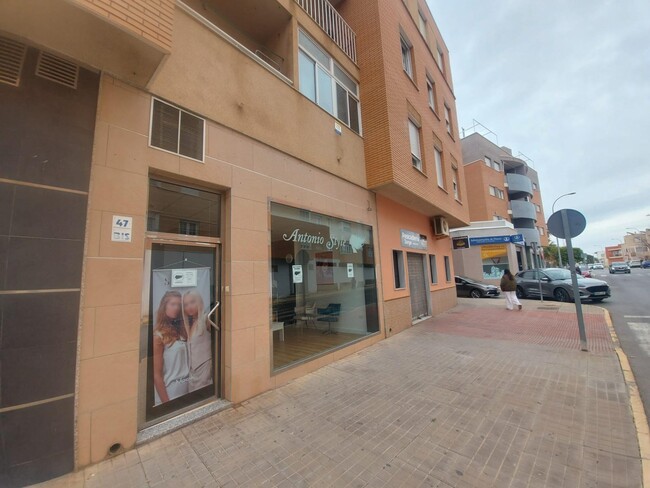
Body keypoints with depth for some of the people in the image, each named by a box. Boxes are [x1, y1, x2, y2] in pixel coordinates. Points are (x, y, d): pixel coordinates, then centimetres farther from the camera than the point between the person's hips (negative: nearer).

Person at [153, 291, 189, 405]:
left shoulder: (181, 331, 3)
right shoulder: (158, 336, -15)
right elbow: (156, 375, -14)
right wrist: (166, 403, -13)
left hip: (187, 388, 6)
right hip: (169, 391, -6)